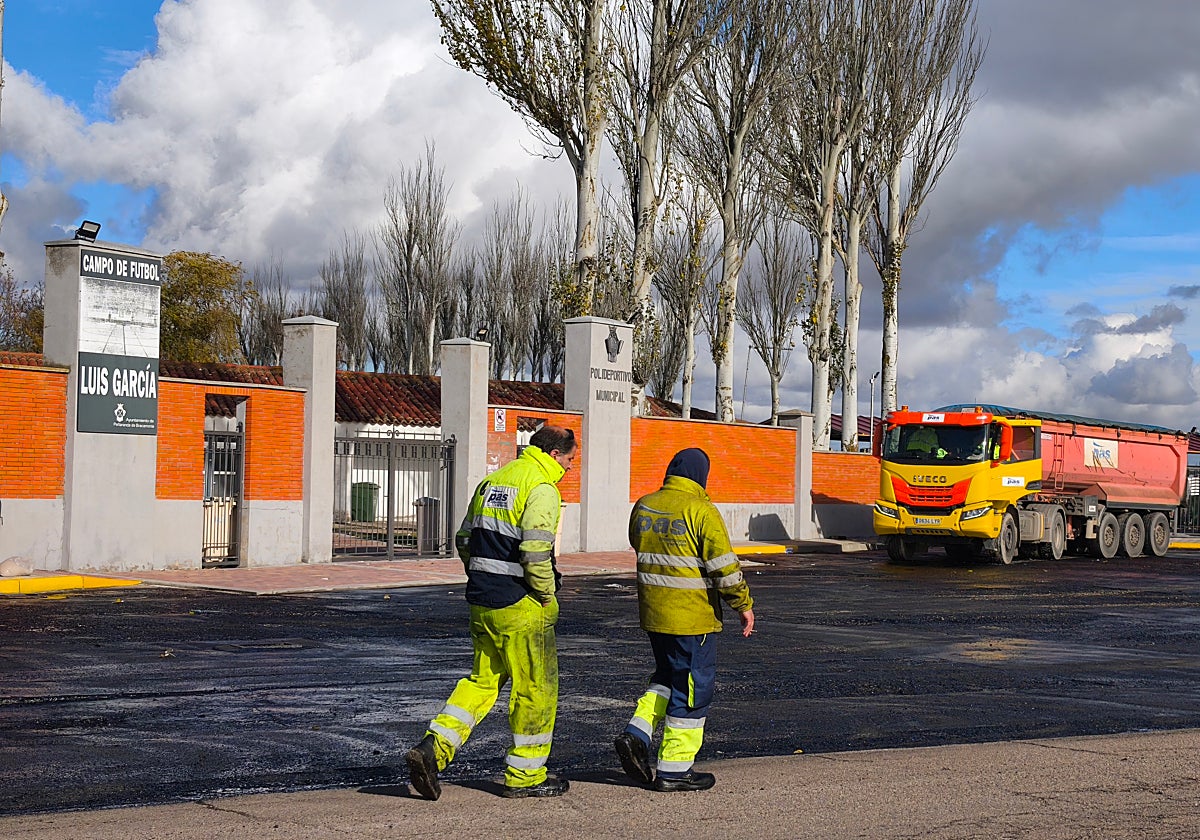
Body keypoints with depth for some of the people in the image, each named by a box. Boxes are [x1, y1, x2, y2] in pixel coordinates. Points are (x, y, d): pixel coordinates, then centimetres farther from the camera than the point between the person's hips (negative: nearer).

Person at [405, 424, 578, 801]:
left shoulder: (492, 481, 13)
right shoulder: (541, 488, -13)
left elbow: (464, 539, 17)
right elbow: (535, 550, -24)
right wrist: (547, 594, -10)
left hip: (481, 601, 8)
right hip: (519, 606, -8)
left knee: (483, 679, 16)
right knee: (535, 688, 5)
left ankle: (433, 747, 2)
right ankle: (525, 775, 13)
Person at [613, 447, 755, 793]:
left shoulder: (643, 506, 6)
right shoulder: (701, 511, -14)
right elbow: (724, 564, -14)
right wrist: (743, 604, -4)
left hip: (652, 613, 7)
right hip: (693, 617, -7)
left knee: (668, 675, 24)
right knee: (692, 687, 3)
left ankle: (637, 732, 6)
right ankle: (675, 769, 6)